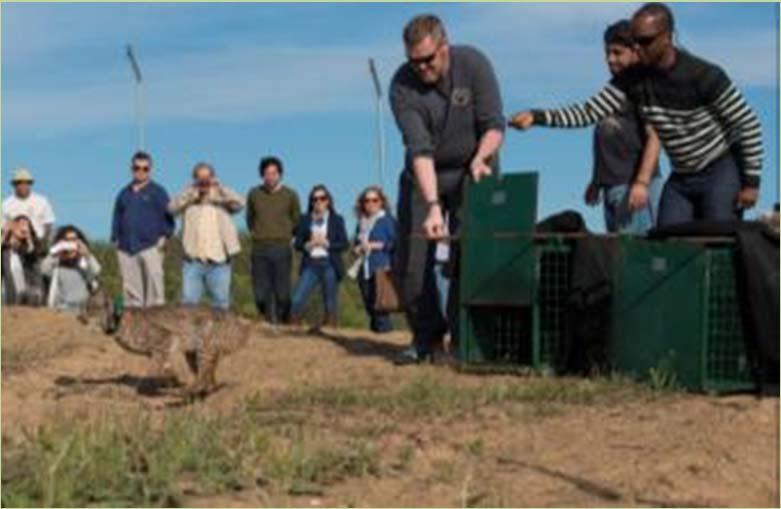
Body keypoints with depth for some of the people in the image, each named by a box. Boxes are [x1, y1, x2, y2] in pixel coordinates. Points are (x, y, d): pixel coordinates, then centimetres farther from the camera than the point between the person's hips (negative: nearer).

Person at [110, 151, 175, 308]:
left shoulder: (157, 192, 7)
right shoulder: (124, 193, 18)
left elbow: (167, 216, 2)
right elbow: (117, 217, 23)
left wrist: (164, 236, -9)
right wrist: (115, 238, 13)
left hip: (150, 246, -4)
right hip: (126, 247, 4)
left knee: (154, 278, -12)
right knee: (130, 286, 2)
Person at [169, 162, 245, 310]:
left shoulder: (222, 199, 6)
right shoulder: (188, 199, 7)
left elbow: (240, 203, -12)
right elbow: (172, 208, -10)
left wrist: (218, 187, -21)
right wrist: (194, 191, -17)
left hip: (219, 262, 0)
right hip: (193, 261, 0)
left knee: (221, 304, 4)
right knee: (189, 301, -6)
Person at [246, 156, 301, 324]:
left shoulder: (290, 195, 3)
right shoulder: (254, 194, 7)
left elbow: (296, 221, 14)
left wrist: (284, 236, 8)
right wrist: (256, 234, 13)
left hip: (281, 249, -2)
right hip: (259, 249, 2)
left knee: (282, 291, -5)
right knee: (261, 291, 0)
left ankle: (284, 324, 2)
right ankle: (269, 322, 9)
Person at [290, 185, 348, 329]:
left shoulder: (337, 220, 7)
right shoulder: (305, 220, 10)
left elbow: (344, 244, 1)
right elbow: (297, 244, 8)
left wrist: (326, 243, -10)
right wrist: (309, 244, -11)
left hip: (329, 264, -1)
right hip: (310, 264, 1)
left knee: (330, 304, 1)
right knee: (297, 300, -12)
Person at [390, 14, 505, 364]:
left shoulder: (473, 64, -17)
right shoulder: (402, 86, -19)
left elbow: (494, 125, -13)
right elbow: (419, 149, -28)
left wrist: (480, 158, -33)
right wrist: (433, 205, -36)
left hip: (472, 171, -1)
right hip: (423, 176, 1)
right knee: (410, 259, -3)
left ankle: (463, 338, 1)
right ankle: (426, 335, 11)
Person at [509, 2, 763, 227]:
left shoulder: (703, 76, -20)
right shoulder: (633, 79, -7)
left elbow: (748, 124, -15)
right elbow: (591, 111, -7)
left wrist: (751, 181, -15)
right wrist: (538, 116, -21)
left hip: (721, 169, -5)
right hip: (681, 176, 5)